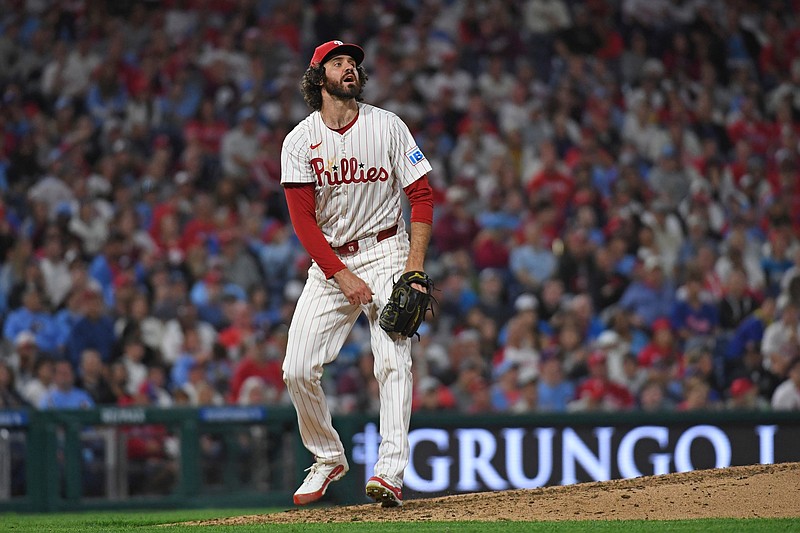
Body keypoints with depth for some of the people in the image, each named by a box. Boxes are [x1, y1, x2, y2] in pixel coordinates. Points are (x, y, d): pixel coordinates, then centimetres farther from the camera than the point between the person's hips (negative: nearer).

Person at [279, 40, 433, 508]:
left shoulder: (388, 126, -2)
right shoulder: (300, 142, -1)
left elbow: (421, 196, -1)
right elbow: (303, 220, -5)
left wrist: (415, 269, -12)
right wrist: (341, 277, -16)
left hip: (385, 251, -2)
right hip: (329, 260, 2)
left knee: (393, 360, -18)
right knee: (297, 370, -5)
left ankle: (390, 473, -24)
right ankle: (329, 460, 16)